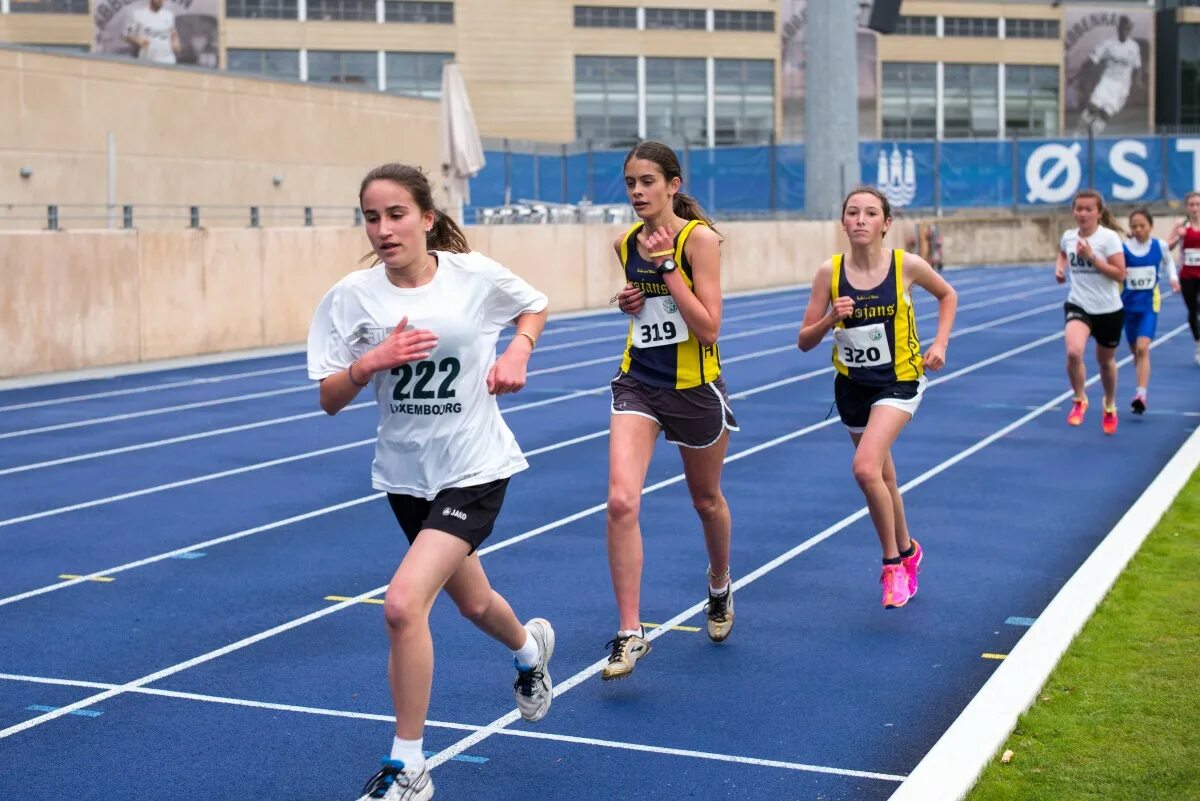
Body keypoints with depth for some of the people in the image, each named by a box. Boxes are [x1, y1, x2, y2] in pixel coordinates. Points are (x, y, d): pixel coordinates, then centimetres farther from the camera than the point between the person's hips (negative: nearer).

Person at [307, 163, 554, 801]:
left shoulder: (475, 275, -11)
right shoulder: (351, 297, -8)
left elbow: (534, 307, 10)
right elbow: (329, 400, -5)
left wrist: (518, 350, -9)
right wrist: (371, 361, -24)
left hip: (475, 469, -4)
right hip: (405, 473, 4)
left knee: (403, 604, -20)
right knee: (472, 603, 23)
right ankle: (530, 647, 61)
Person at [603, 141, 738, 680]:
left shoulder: (699, 238, -13)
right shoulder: (626, 244, 3)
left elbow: (708, 328, -20)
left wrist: (666, 265, -23)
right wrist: (629, 301, 1)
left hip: (694, 388, -3)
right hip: (638, 382, 3)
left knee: (707, 500, 18)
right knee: (621, 501, -17)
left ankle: (720, 587, 49)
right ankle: (630, 634, -10)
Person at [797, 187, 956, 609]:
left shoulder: (907, 265, -14)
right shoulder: (830, 272, -10)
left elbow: (948, 295, 7)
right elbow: (804, 341, -6)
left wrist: (940, 343, -4)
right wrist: (831, 319, -25)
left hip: (899, 381, -3)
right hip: (852, 384, 3)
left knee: (866, 467, -24)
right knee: (882, 477, 17)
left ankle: (893, 563, -4)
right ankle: (907, 551, 43)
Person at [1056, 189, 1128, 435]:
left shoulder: (1109, 237, -13)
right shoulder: (1068, 236, -1)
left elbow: (1120, 274, -18)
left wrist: (1092, 258, -25)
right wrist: (1059, 267, 4)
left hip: (1109, 310, -2)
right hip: (1078, 306, 2)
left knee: (1105, 360, 17)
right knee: (1073, 352, -26)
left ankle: (1109, 407, 44)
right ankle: (1079, 400, -1)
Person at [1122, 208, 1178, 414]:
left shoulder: (1160, 246, -3)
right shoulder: (1123, 248, -7)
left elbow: (1168, 261, 17)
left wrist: (1173, 278, 4)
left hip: (1150, 304, -2)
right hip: (1129, 303, 2)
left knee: (1143, 348, -17)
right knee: (1135, 350, 13)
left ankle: (1141, 395, -23)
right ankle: (1141, 388, 33)